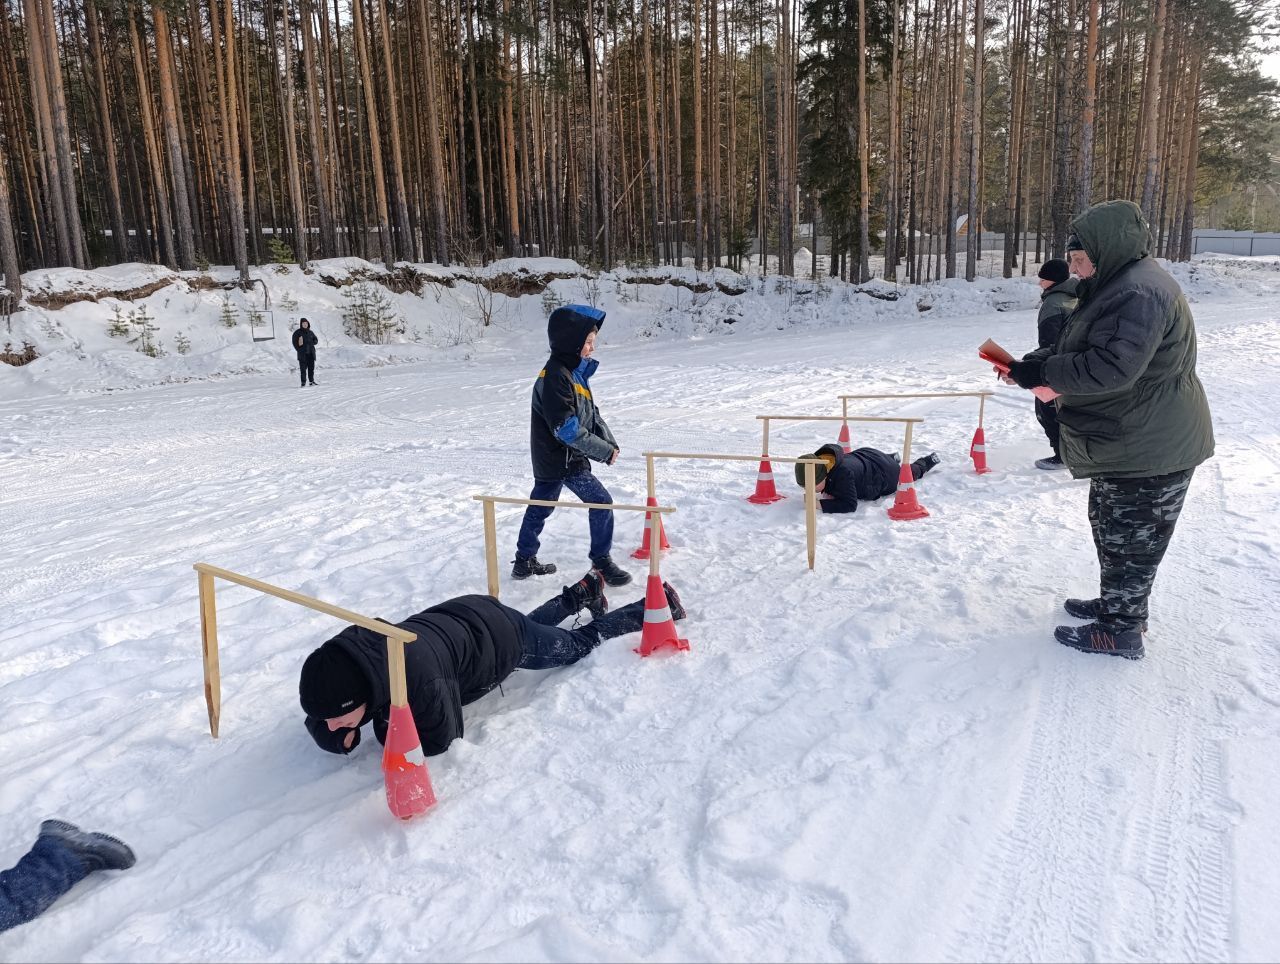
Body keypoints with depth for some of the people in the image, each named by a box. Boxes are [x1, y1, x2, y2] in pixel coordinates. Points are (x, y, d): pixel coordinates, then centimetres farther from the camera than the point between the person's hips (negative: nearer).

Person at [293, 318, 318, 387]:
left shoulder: (310, 332, 12)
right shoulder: (297, 333, 1)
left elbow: (316, 340, 15)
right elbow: (295, 342, 0)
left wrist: (311, 342, -5)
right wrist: (299, 350, -11)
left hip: (311, 353, 4)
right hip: (302, 354, -4)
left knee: (311, 367, 5)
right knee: (303, 368, -6)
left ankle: (312, 381, 15)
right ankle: (303, 382, -4)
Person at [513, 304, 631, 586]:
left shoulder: (574, 371, 9)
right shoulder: (555, 376, -22)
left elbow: (591, 413, 11)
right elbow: (567, 428, -25)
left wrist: (610, 443, -3)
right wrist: (604, 451, -19)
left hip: (550, 459, 10)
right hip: (562, 460, -10)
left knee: (540, 507, 18)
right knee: (601, 501, -5)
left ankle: (525, 561, 30)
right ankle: (602, 562, 5)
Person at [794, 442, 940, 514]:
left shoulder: (843, 472, -52)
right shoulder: (818, 462, -29)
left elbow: (850, 505, -50)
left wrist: (821, 504, -56)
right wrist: (826, 493, -28)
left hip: (885, 475, -5)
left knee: (908, 473, 31)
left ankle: (929, 460, 59)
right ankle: (893, 458, 68)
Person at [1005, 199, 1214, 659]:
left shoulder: (1140, 292, -24)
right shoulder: (1117, 285, 12)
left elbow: (1112, 367, -31)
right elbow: (1077, 349, 18)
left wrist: (1044, 372, -23)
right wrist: (1036, 362, 2)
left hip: (1149, 447, -11)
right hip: (1127, 440, 11)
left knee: (1129, 537, 2)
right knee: (1110, 527, 22)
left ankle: (1121, 631, 15)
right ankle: (1116, 604, 38)